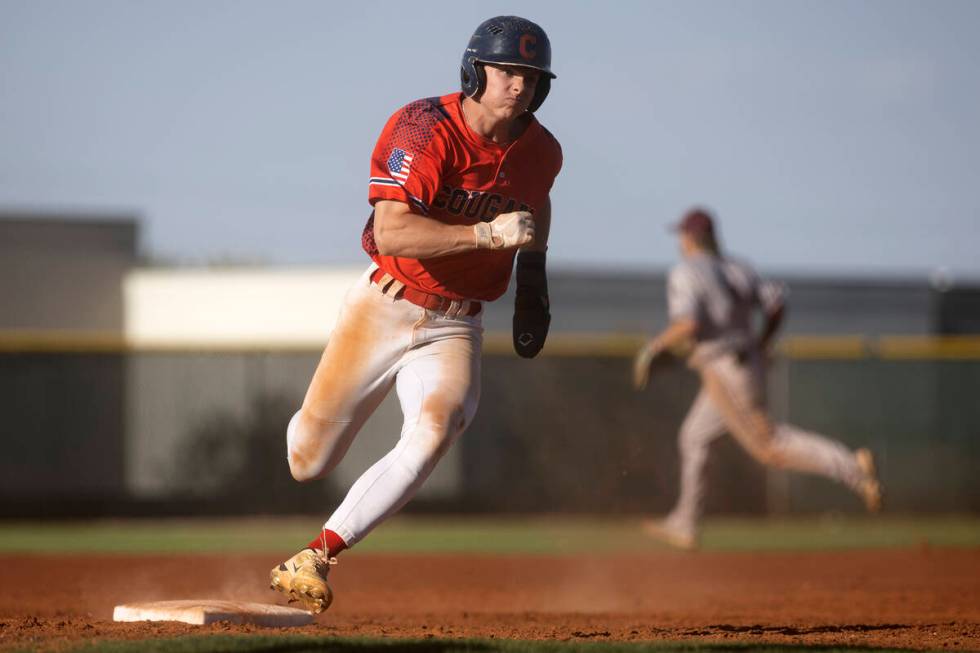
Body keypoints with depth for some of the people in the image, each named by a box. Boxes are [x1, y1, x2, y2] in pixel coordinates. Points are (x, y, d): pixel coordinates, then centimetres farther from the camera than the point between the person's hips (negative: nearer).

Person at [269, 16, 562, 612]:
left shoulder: (541, 152, -1)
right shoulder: (427, 129, -19)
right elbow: (391, 233, -30)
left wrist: (533, 281, 13)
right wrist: (487, 234, -37)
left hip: (453, 328, 3)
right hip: (383, 309, -2)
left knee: (435, 429, -28)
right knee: (307, 462, 2)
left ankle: (319, 557, -26)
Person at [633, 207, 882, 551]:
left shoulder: (684, 274, -13)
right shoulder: (735, 268, 10)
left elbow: (688, 325, -25)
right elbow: (776, 303, 6)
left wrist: (653, 348, -11)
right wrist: (761, 346, 17)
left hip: (725, 374, -9)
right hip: (751, 365, 9)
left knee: (768, 446, -8)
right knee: (693, 437, 20)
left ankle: (851, 466, -22)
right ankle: (684, 525, 26)